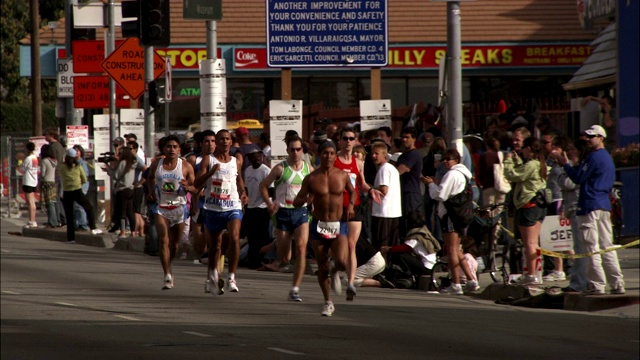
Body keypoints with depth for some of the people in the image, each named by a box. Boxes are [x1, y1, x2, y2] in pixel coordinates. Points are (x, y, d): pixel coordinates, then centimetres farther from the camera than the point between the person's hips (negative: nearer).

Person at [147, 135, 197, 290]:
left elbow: (195, 188, -1)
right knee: (164, 241, -16)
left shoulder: (186, 166, -4)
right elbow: (150, 177, 22)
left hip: (178, 207, 0)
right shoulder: (156, 164, 1)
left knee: (174, 244, 11)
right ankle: (168, 276, -19)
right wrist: (151, 190, 4)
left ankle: (168, 267, 40)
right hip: (160, 207, 0)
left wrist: (187, 187, -23)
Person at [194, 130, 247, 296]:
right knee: (214, 245, 11)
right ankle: (212, 275, 34)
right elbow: (197, 183, -10)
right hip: (213, 209, 0)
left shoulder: (236, 162, 9)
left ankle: (231, 277, -22)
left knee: (234, 237, -23)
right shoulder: (208, 160, 0)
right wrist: (211, 172, -25)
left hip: (233, 208, 0)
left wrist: (242, 192, 9)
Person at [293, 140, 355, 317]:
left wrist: (351, 205, 1)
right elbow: (296, 202, 2)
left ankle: (335, 273, 17)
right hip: (318, 226, 0)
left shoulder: (342, 175, 2)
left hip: (338, 226, 0)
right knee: (322, 267, 4)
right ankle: (328, 302, 22)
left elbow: (352, 191, 21)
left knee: (342, 262, -21)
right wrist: (305, 199, -21)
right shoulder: (311, 179, -2)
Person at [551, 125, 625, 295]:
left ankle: (597, 285, -10)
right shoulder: (608, 158, 19)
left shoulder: (594, 157, -12)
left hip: (590, 206, -9)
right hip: (605, 206, 9)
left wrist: (565, 164, 0)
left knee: (592, 247, -8)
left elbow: (578, 177, -14)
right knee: (607, 247, 9)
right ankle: (617, 284, 6)